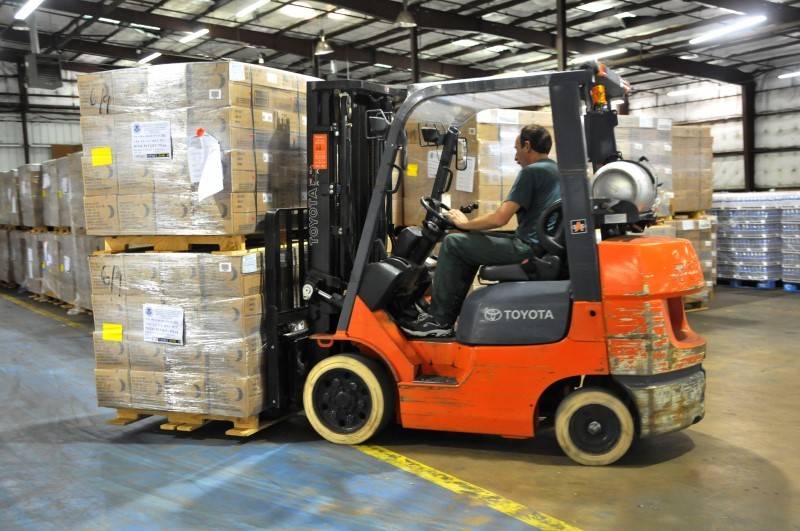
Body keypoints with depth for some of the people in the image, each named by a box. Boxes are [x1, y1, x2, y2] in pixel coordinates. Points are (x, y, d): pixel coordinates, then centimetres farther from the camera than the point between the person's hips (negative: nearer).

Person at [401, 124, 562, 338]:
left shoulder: (531, 171, -11)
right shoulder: (556, 171, 18)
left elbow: (499, 218, -17)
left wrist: (464, 223, 1)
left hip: (528, 248, -10)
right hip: (545, 246, 10)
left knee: (453, 244, -4)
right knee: (469, 244, 22)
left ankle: (439, 320, 1)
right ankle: (449, 312, 21)